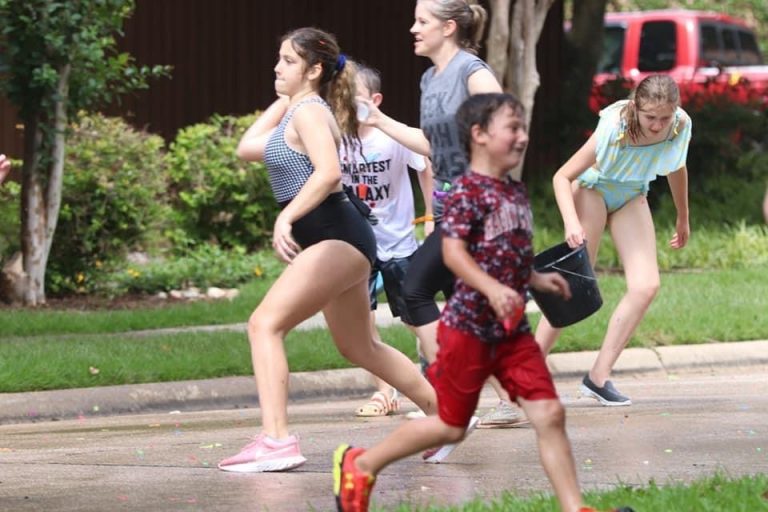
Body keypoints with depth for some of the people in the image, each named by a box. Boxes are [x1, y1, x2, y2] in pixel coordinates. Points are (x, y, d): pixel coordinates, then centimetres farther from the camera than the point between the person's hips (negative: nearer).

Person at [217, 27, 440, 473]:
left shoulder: (309, 111, -11)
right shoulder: (295, 111, 19)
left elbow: (328, 172, -26)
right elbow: (247, 149, 25)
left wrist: (286, 218, -31)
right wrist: (281, 102, 21)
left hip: (336, 236, -11)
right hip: (339, 240, 11)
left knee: (265, 324, -17)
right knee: (359, 348, 22)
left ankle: (276, 441, -24)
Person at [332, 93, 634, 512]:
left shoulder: (516, 193, 11)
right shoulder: (467, 191, -14)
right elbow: (453, 252, -23)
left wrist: (536, 280, 8)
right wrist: (492, 288, -34)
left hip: (512, 331, 7)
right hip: (469, 327, -7)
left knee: (549, 414, -3)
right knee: (450, 426, 5)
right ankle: (360, 465, 23)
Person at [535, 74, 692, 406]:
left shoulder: (680, 126, -19)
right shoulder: (614, 130, -33)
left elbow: (676, 169, 5)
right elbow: (562, 176, -28)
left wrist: (683, 218, 17)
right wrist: (571, 222, -44)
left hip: (631, 198, 5)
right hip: (592, 189, -5)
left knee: (646, 286, -14)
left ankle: (599, 377, -8)